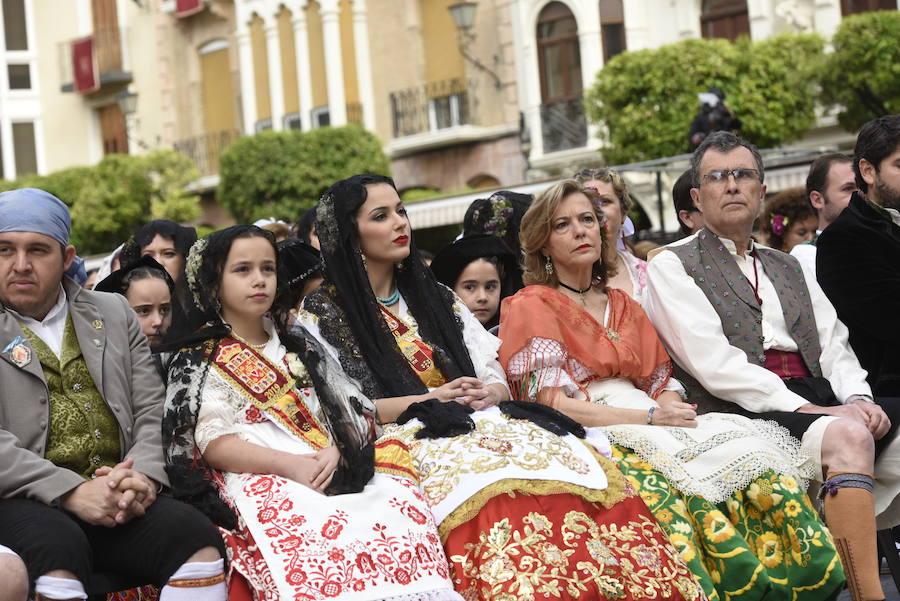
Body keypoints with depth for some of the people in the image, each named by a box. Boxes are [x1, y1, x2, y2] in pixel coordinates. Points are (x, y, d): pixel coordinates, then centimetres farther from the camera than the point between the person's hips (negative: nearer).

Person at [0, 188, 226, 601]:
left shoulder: (114, 313, 20)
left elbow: (152, 411, 15)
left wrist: (142, 475, -7)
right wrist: (71, 491, -18)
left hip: (119, 500, 4)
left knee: (195, 536, -26)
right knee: (57, 545, -37)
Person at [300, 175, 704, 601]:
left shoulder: (432, 297, 22)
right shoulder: (323, 313, 7)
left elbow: (497, 380, 18)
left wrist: (489, 394, -6)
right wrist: (430, 400, -9)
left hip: (479, 423, 5)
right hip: (407, 439, -5)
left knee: (582, 464, -25)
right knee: (500, 492, -38)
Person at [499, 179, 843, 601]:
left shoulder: (623, 304, 23)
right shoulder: (531, 306, 4)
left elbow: (662, 381, 15)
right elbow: (550, 403, -8)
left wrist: (670, 406, -10)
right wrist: (646, 418, -15)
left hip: (647, 421, 6)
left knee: (753, 449, -23)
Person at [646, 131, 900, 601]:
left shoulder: (788, 267, 28)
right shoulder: (671, 266, 7)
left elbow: (833, 345, 18)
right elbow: (713, 361, -6)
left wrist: (858, 397, -5)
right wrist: (800, 406, -15)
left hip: (823, 401, 6)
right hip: (743, 412, -6)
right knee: (847, 436, -33)